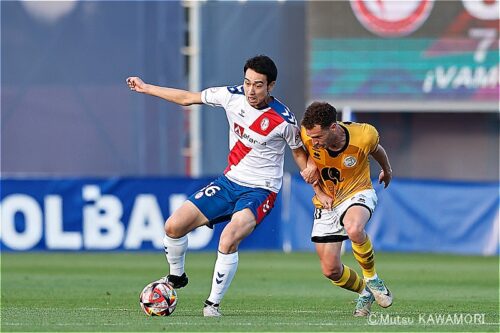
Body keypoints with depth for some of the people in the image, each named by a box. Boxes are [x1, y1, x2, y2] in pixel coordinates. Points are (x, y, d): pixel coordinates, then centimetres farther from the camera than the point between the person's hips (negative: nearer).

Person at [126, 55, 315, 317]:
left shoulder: (284, 120, -18)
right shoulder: (232, 96, -7)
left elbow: (299, 151, 2)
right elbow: (188, 98, 8)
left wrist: (310, 171, -17)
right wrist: (146, 88, 14)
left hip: (260, 190, -5)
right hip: (230, 181, 5)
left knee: (228, 241, -30)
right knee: (174, 226, -2)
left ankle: (213, 303, -11)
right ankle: (176, 278, 26)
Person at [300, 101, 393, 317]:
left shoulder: (364, 136, -24)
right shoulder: (307, 136, -20)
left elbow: (376, 150, 2)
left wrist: (387, 170, 22)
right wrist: (318, 191, -4)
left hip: (358, 194, -3)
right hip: (326, 202, 3)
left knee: (354, 230, -39)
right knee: (330, 270, -1)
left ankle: (371, 278, -11)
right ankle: (365, 292, 31)